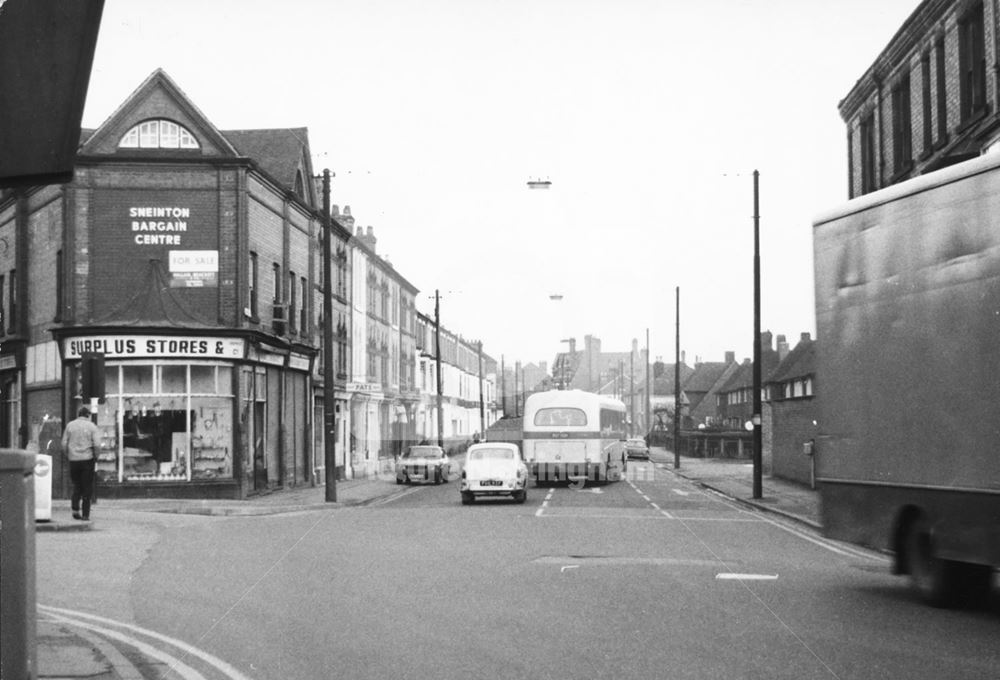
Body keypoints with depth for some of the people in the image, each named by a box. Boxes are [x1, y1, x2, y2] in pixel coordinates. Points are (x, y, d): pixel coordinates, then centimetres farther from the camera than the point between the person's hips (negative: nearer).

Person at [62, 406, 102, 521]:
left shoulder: (69, 425, 4)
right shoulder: (92, 427, -4)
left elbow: (64, 443, 2)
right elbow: (97, 444, -12)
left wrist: (67, 455, 13)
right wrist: (95, 455, 3)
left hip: (73, 459, 2)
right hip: (87, 459, -2)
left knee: (76, 485, 16)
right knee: (87, 487, 4)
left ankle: (75, 509, -1)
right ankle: (85, 514, 3)